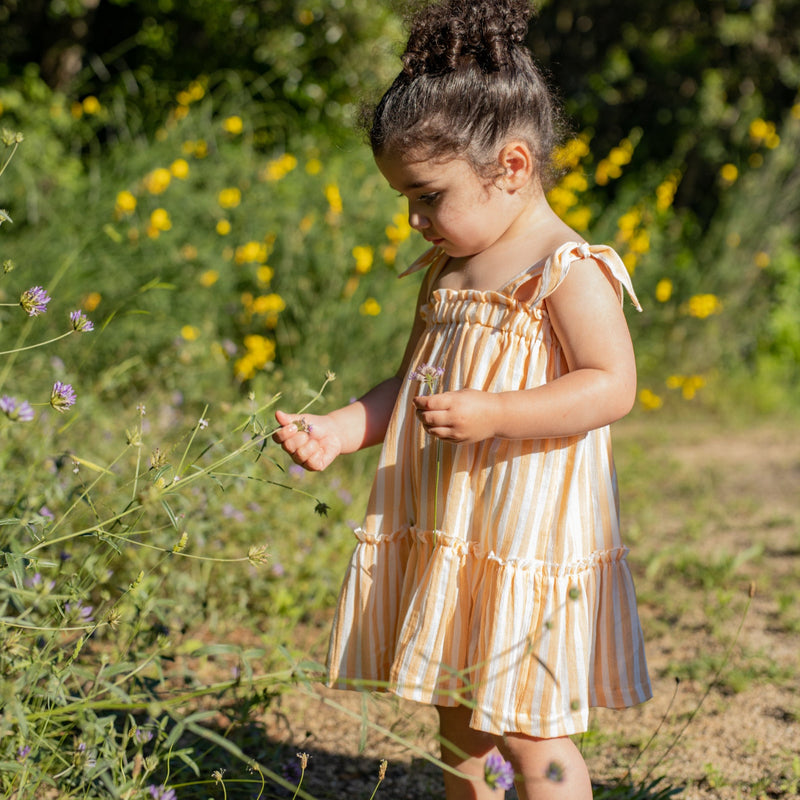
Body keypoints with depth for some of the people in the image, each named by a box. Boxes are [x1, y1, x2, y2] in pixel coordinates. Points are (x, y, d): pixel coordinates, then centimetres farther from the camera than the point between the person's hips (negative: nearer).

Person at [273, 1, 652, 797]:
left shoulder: (568, 273, -14)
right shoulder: (447, 270, 12)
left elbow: (612, 385, -22)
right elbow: (411, 384, 18)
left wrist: (490, 415, -29)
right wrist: (339, 430, 3)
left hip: (530, 537, -8)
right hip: (446, 536, 8)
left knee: (525, 731, -3)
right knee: (457, 714, 17)